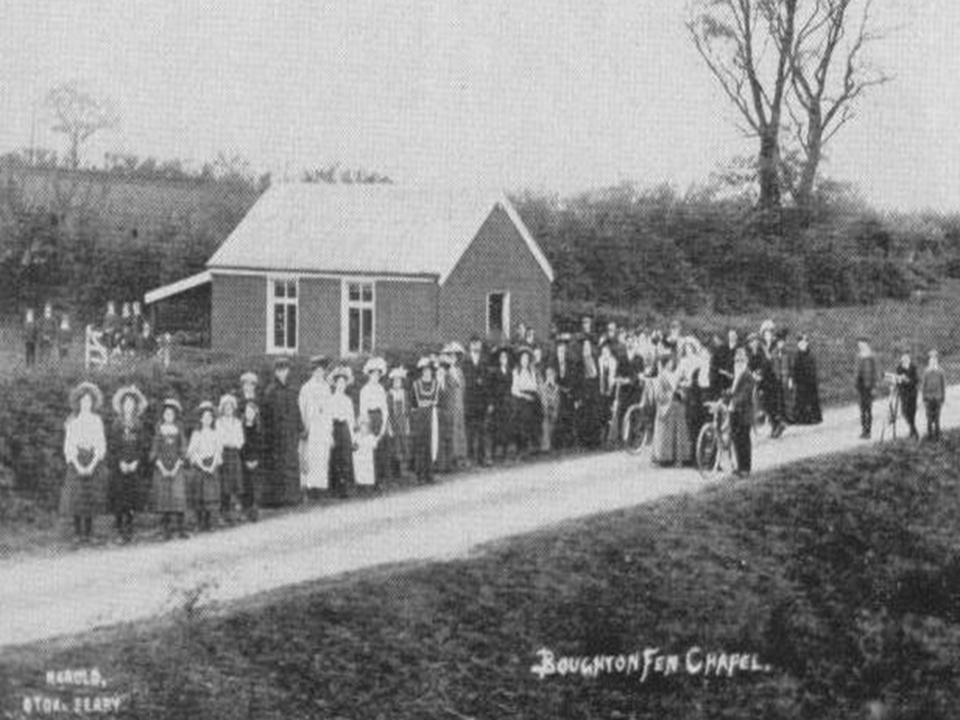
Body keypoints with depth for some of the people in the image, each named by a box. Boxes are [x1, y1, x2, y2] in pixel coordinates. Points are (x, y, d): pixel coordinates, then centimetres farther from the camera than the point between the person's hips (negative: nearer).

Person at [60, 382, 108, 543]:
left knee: (91, 497, -4)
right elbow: (69, 446, 1)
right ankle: (79, 533, -1)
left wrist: (92, 465, -10)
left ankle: (88, 533, 1)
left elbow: (100, 445, 3)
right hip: (77, 462, -1)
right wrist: (78, 466, -12)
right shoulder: (72, 422, 5)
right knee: (76, 497, -7)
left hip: (94, 463, 1)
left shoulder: (97, 421, 7)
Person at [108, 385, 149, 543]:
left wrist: (136, 462, -3)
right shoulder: (116, 425, 7)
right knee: (119, 497, -7)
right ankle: (120, 528, -5)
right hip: (118, 467, 0)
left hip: (135, 466, 0)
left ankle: (128, 530, -4)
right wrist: (121, 462, -5)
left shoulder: (140, 426, 9)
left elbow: (145, 447, 7)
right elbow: (112, 446, 3)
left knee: (131, 497, -5)